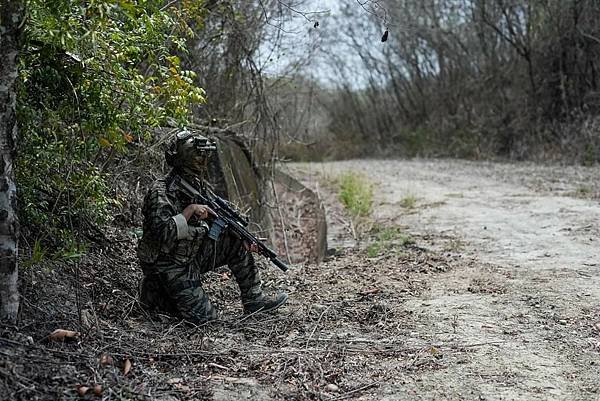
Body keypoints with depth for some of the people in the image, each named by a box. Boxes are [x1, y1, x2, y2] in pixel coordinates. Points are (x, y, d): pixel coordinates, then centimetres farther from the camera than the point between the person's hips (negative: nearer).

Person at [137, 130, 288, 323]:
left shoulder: (199, 185, 1)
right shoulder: (161, 192, -23)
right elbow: (161, 234, -34)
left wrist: (242, 237, -7)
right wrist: (189, 210, -35)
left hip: (192, 256, 8)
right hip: (168, 264, -8)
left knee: (236, 243, -2)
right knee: (204, 316, -10)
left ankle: (254, 299, 6)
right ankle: (154, 293, 9)